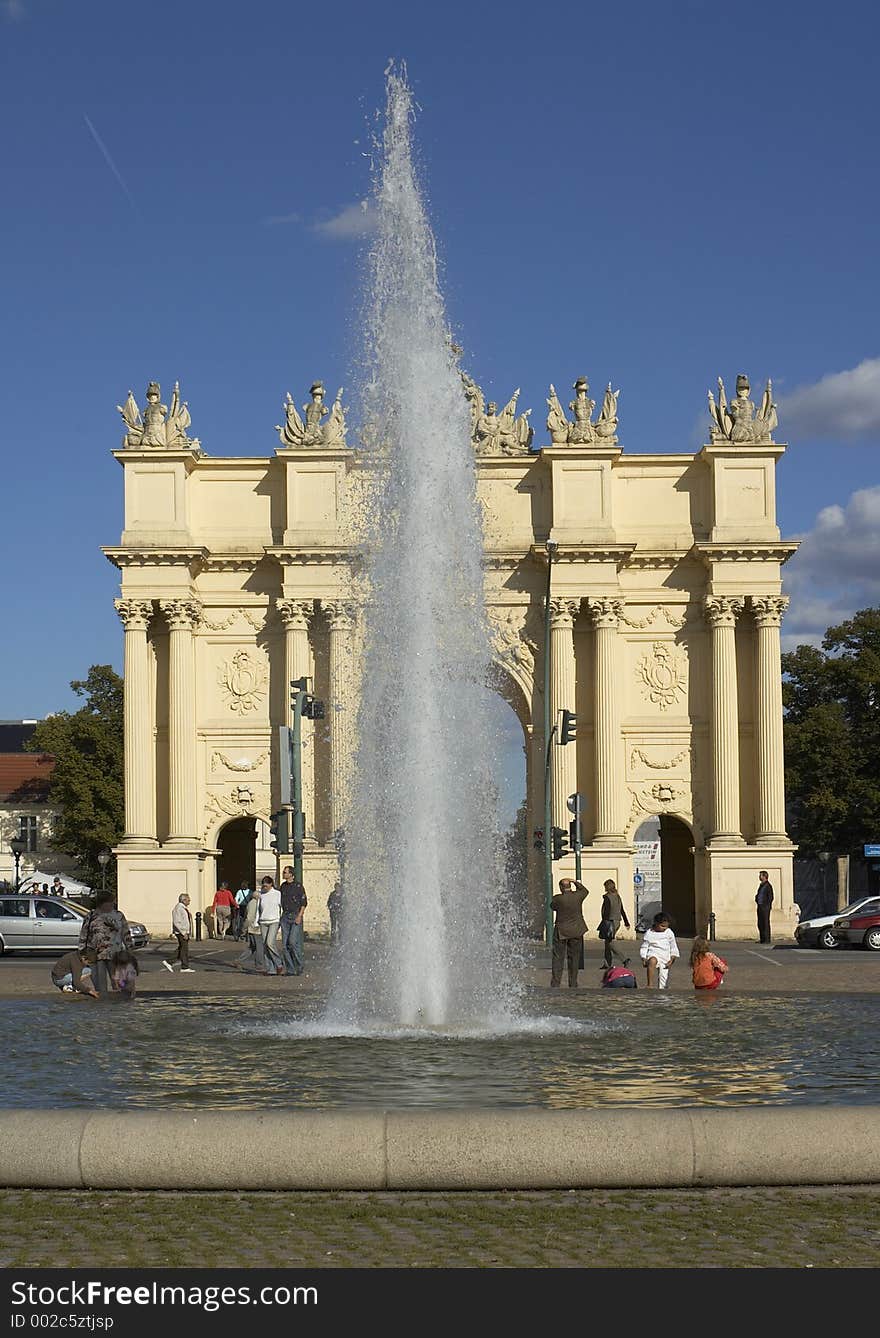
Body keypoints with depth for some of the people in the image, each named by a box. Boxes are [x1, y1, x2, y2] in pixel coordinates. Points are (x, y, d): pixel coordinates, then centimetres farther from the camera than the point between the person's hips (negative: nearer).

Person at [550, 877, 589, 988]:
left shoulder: (557, 898, -12)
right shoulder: (577, 896, -5)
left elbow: (552, 906, 10)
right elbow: (585, 891, 18)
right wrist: (575, 882, 23)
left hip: (561, 931, -2)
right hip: (576, 932, 2)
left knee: (558, 958, 3)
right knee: (574, 958, 10)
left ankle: (555, 983, -2)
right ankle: (573, 984, 12)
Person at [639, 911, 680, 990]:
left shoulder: (669, 933, 5)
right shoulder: (649, 933, -1)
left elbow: (673, 947, 13)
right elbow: (644, 947, 4)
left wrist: (672, 959, 3)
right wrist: (644, 958, -9)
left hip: (665, 958, 4)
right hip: (653, 954, -4)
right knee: (652, 961, -38)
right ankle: (650, 985, -38)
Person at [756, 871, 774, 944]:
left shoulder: (768, 885, -10)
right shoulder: (761, 885, 16)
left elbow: (770, 897, -12)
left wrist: (767, 905, -14)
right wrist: (756, 899, 8)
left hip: (765, 906, -9)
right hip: (760, 906, 9)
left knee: (766, 923, -6)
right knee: (760, 923, 9)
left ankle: (767, 939, -3)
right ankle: (762, 939, 15)